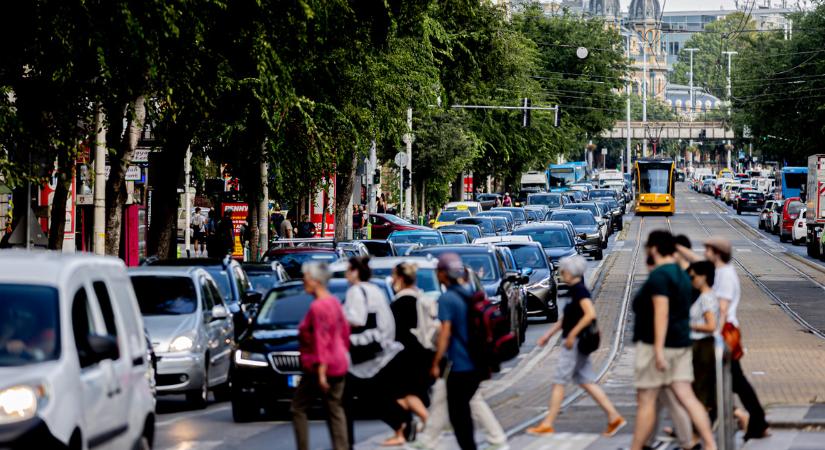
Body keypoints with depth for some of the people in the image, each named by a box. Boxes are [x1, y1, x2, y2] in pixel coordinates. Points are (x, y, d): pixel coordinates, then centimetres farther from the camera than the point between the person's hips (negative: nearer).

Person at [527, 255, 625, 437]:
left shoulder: (579, 290, -15)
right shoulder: (575, 290, 14)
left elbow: (590, 314, -27)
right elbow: (567, 318, 24)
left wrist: (572, 334, -23)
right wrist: (549, 334, 22)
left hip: (575, 342, -10)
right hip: (575, 342, 10)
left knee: (559, 382, -4)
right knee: (586, 382, 10)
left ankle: (547, 425, 1)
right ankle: (614, 417, 8)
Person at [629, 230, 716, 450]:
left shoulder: (659, 275, -13)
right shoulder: (681, 274, 16)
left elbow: (661, 311, -22)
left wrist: (658, 349, -25)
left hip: (655, 344, -9)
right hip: (681, 344, 9)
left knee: (645, 401, -1)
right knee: (687, 397, 2)